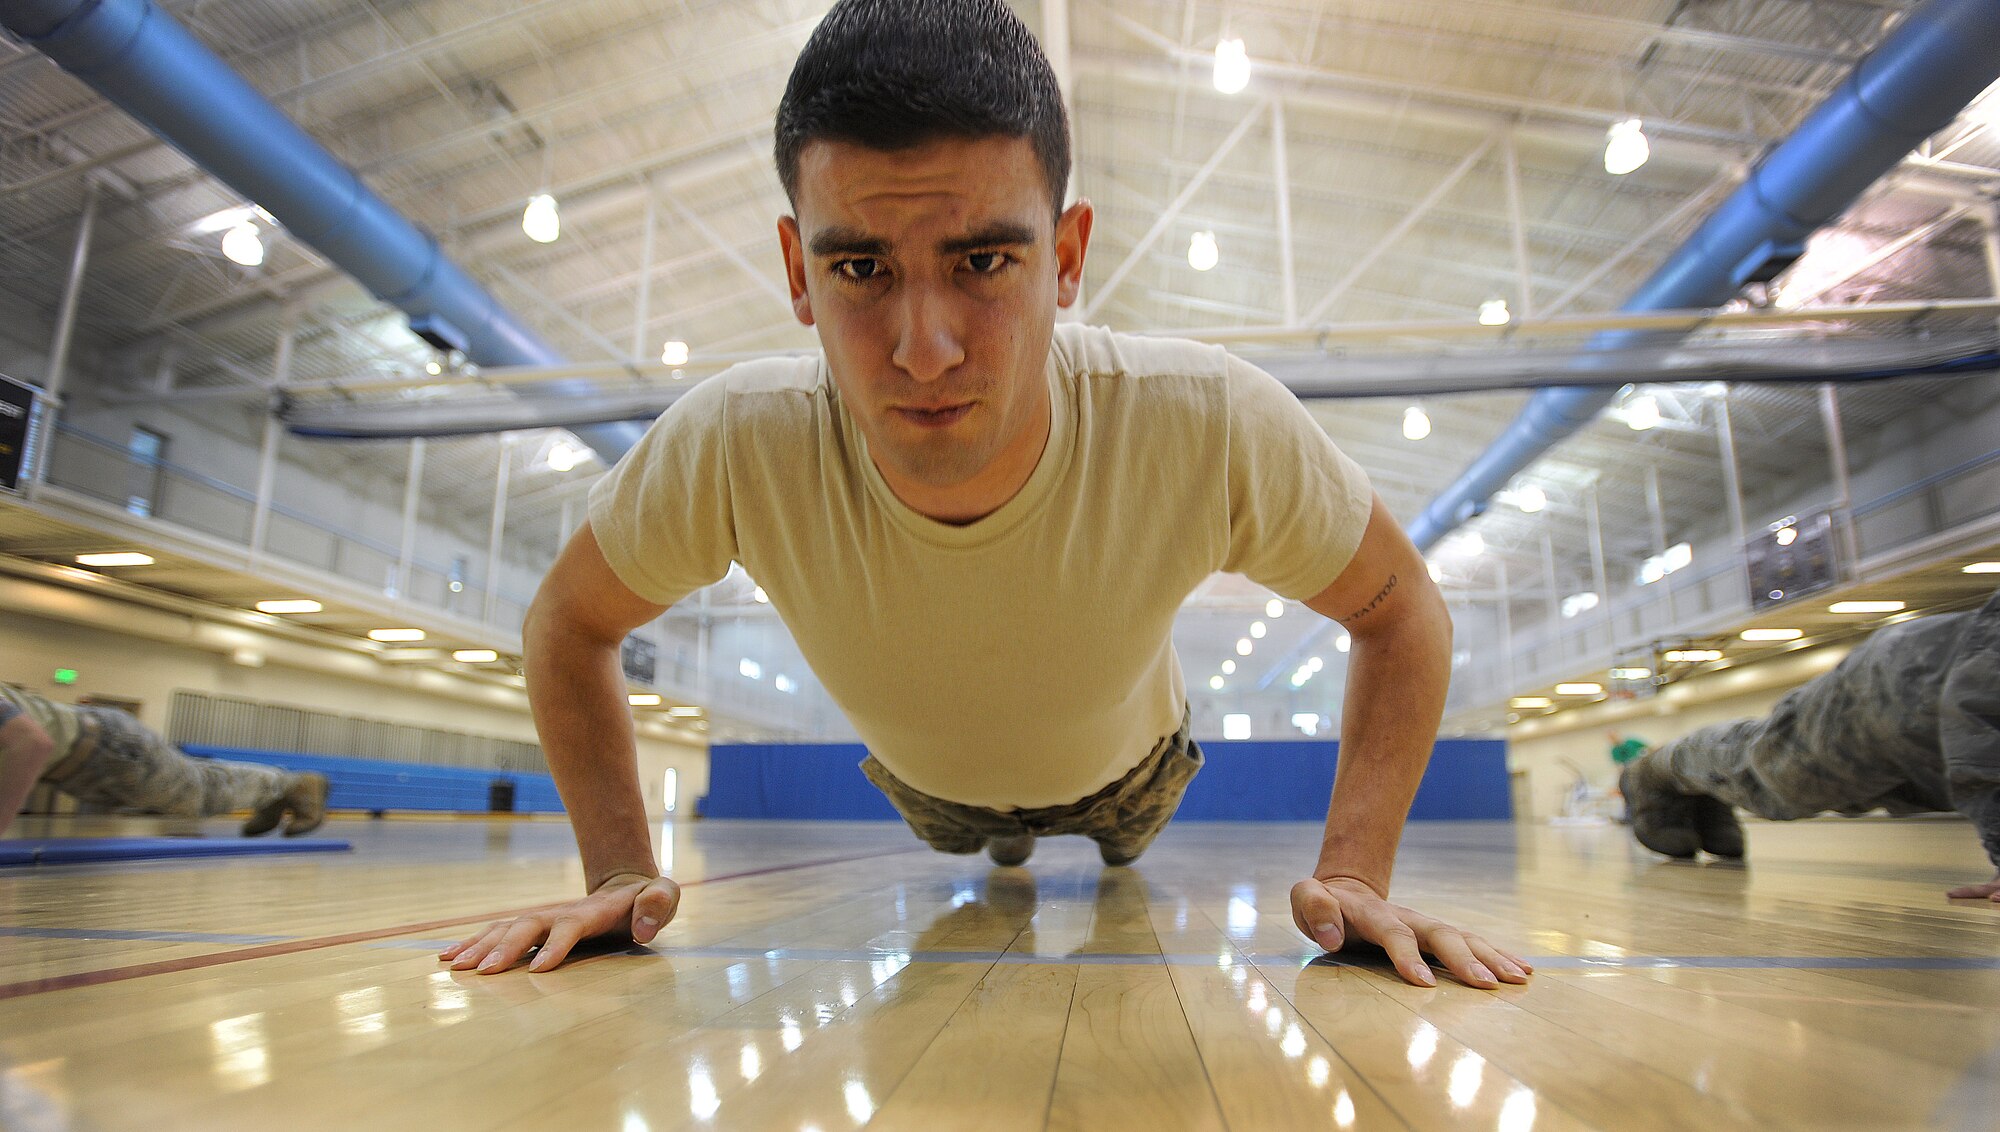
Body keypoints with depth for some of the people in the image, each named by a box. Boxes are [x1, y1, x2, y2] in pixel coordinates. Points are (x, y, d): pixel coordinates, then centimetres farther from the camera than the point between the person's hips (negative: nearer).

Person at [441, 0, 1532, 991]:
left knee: (1122, 845, 36)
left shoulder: (1216, 428, -42)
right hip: (922, 778, 1)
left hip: (1123, 764, 0)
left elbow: (1402, 607, -22)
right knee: (974, 850, 37)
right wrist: (621, 873, -24)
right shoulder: (730, 447, -39)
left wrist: (1351, 874, -28)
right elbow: (566, 623, -18)